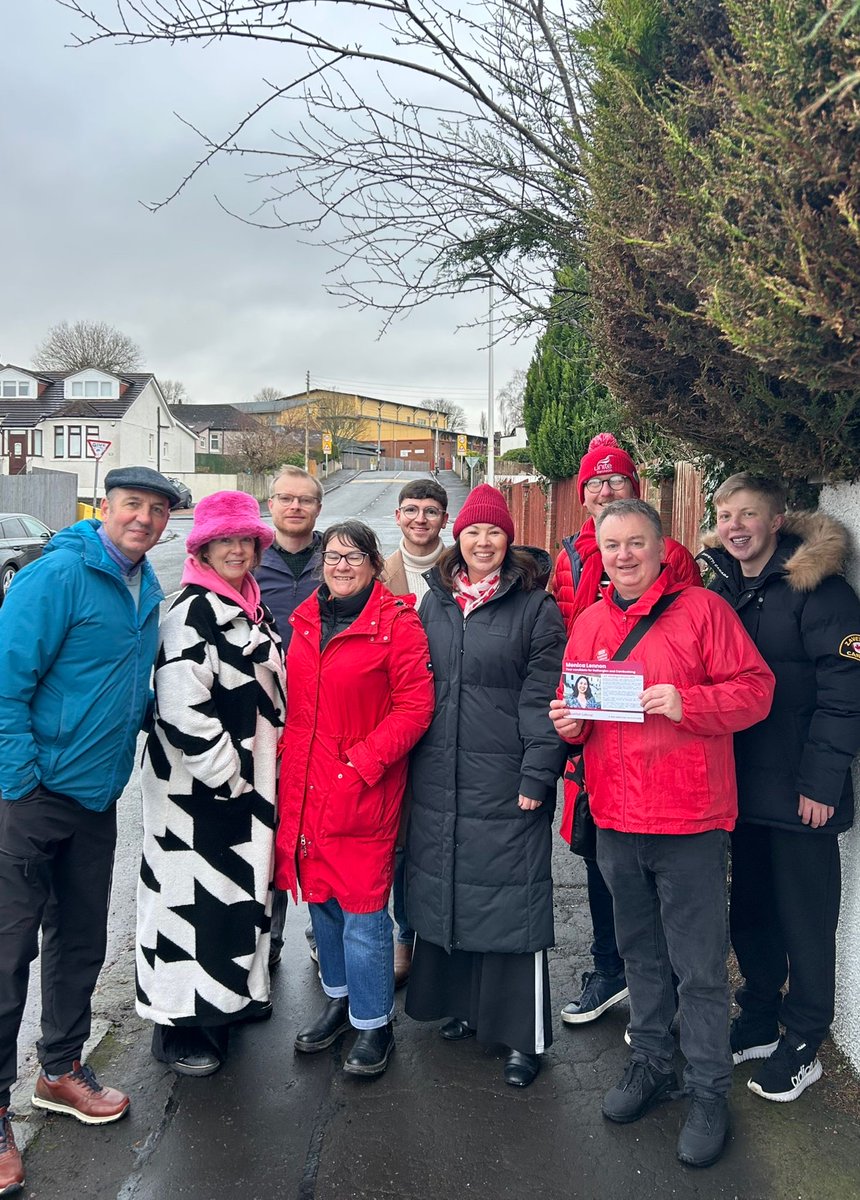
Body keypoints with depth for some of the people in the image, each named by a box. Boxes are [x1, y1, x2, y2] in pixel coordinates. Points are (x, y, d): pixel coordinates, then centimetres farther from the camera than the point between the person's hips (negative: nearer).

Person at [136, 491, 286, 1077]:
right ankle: (182, 1025, 19)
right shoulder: (193, 612, -18)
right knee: (196, 898, 2)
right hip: (198, 788, -9)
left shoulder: (252, 606, 10)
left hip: (247, 782, 9)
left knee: (240, 890, 20)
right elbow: (181, 709, -25)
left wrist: (264, 769, 16)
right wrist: (228, 775, -18)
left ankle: (232, 993, 39)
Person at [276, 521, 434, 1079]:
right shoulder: (306, 620, 9)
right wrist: (287, 753, 7)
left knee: (363, 909, 1)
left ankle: (374, 1023, 20)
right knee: (321, 897, 17)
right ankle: (339, 998, 38)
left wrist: (362, 761, -17)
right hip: (304, 786, 6)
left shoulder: (397, 622, -9)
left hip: (363, 792, -6)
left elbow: (415, 707, -12)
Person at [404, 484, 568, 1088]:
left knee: (511, 897, 1)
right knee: (447, 889, 14)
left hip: (506, 782, -5)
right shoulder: (433, 603, 11)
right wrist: (412, 761, 12)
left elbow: (543, 698, -9)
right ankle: (462, 1003, 35)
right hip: (439, 779, 5)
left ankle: (525, 1034, 16)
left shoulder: (536, 608, -4)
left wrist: (537, 776, -14)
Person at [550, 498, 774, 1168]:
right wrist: (568, 722, -4)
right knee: (640, 952, 21)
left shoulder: (702, 609, -7)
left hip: (688, 818, -5)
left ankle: (709, 1092, 24)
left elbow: (755, 689, -10)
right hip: (616, 818, 5)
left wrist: (687, 703, -24)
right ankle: (651, 1062, 39)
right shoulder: (590, 623, 9)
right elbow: (576, 708, 17)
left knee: (699, 965, 6)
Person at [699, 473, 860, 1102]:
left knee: (805, 920, 8)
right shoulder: (720, 586, 8)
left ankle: (802, 1045, 24)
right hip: (741, 784, 6)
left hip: (800, 790, -6)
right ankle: (758, 1023, 35)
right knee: (750, 908, 17)